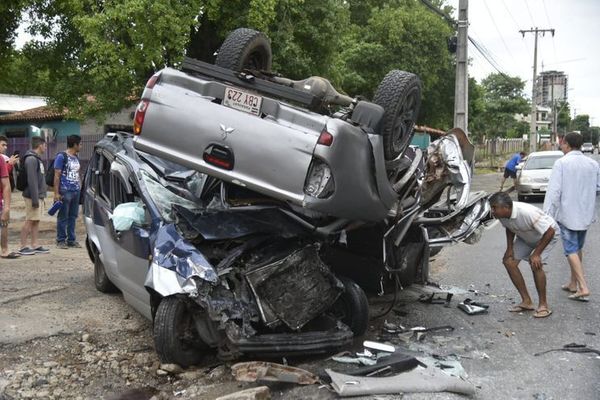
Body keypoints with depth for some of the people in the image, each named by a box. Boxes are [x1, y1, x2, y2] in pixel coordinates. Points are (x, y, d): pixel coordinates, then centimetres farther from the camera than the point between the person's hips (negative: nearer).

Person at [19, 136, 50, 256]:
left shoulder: (37, 159, 18)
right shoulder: (31, 159, -14)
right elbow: (31, 181, -20)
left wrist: (42, 198, 20)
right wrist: (35, 199, -23)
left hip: (39, 196, 9)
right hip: (33, 196, -9)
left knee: (36, 221, 9)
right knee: (29, 221, -6)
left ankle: (35, 246, 12)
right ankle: (23, 247, -2)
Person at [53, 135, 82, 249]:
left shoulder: (76, 158, 16)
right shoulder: (61, 157, -5)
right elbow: (57, 176, -9)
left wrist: (80, 188, 14)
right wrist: (56, 193, -13)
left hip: (76, 191, 7)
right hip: (65, 191, -7)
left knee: (73, 217, 10)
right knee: (63, 217, -1)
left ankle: (71, 240, 17)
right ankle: (61, 240, 7)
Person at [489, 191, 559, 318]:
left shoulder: (527, 213, -42)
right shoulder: (502, 214, -20)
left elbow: (550, 231, -33)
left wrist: (536, 254, -29)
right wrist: (509, 248, -7)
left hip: (547, 234, -7)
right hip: (525, 236, 7)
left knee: (535, 264, -26)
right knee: (508, 261, -5)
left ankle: (543, 305, -8)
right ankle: (526, 301, 6)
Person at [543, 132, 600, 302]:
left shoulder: (561, 163, -13)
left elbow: (554, 190, -17)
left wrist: (547, 215, -16)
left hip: (567, 213, -6)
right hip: (585, 213, 6)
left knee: (571, 250, -3)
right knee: (578, 248, 18)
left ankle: (583, 287, -12)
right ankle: (573, 283, 28)